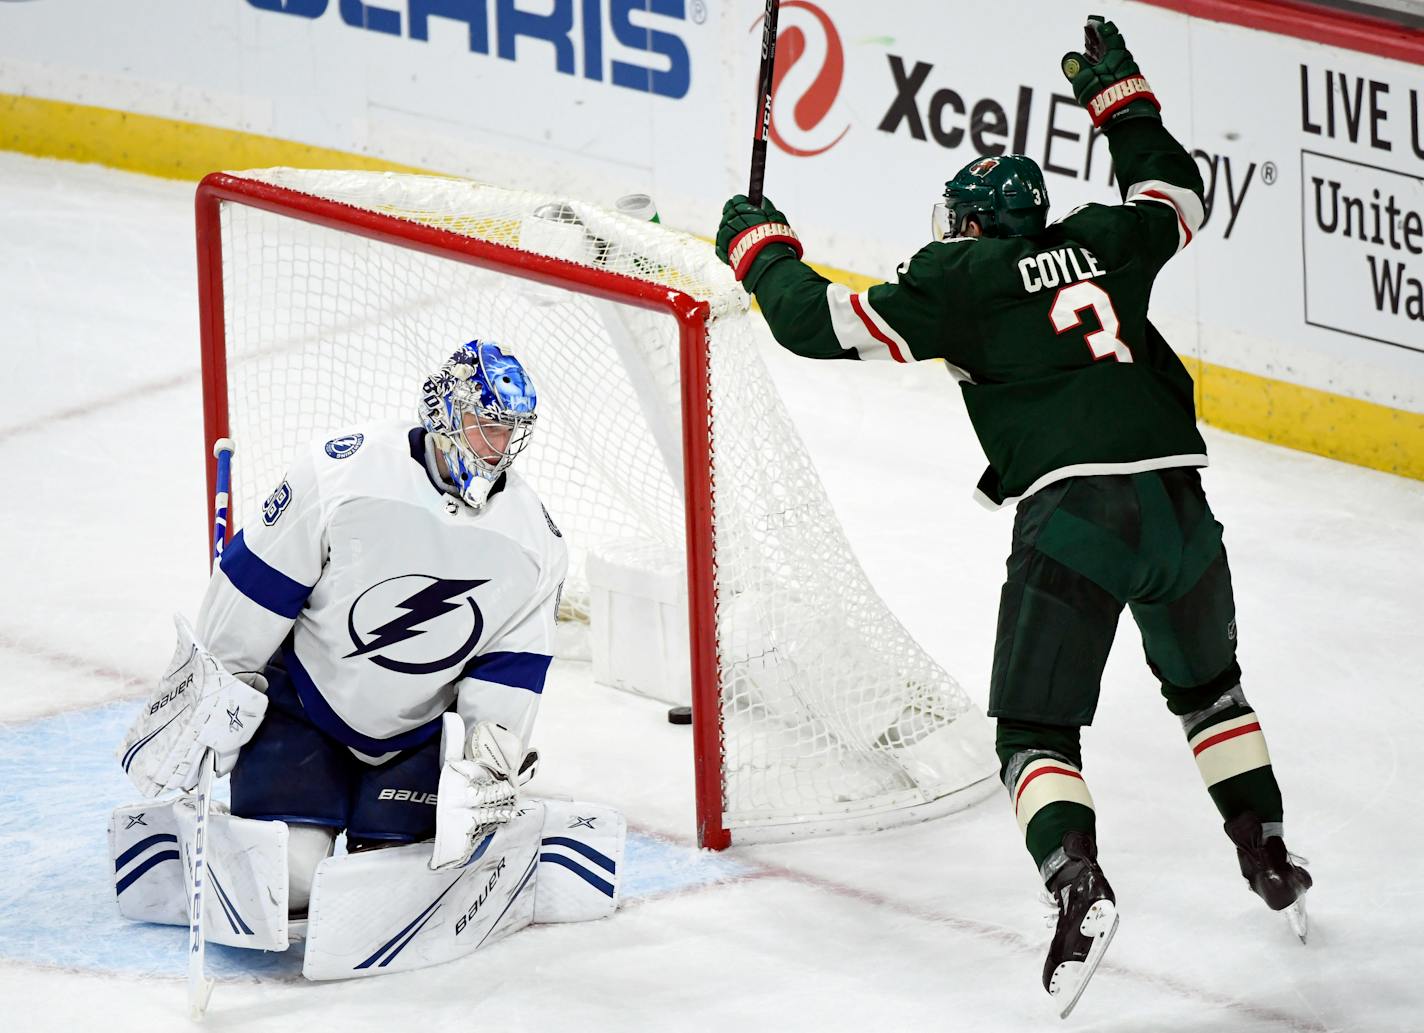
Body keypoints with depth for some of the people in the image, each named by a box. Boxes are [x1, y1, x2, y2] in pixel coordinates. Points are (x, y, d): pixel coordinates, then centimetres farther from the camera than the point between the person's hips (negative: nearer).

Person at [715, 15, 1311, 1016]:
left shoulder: (959, 279, 5)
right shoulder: (1102, 245, 17)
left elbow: (823, 321, 3)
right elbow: (1176, 192, 39)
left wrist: (760, 245, 19)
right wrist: (1120, 97, 47)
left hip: (1073, 515, -5)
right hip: (1179, 503, 5)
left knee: (1036, 728, 1)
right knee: (1206, 683, 30)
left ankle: (1078, 884, -23)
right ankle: (1272, 862, 30)